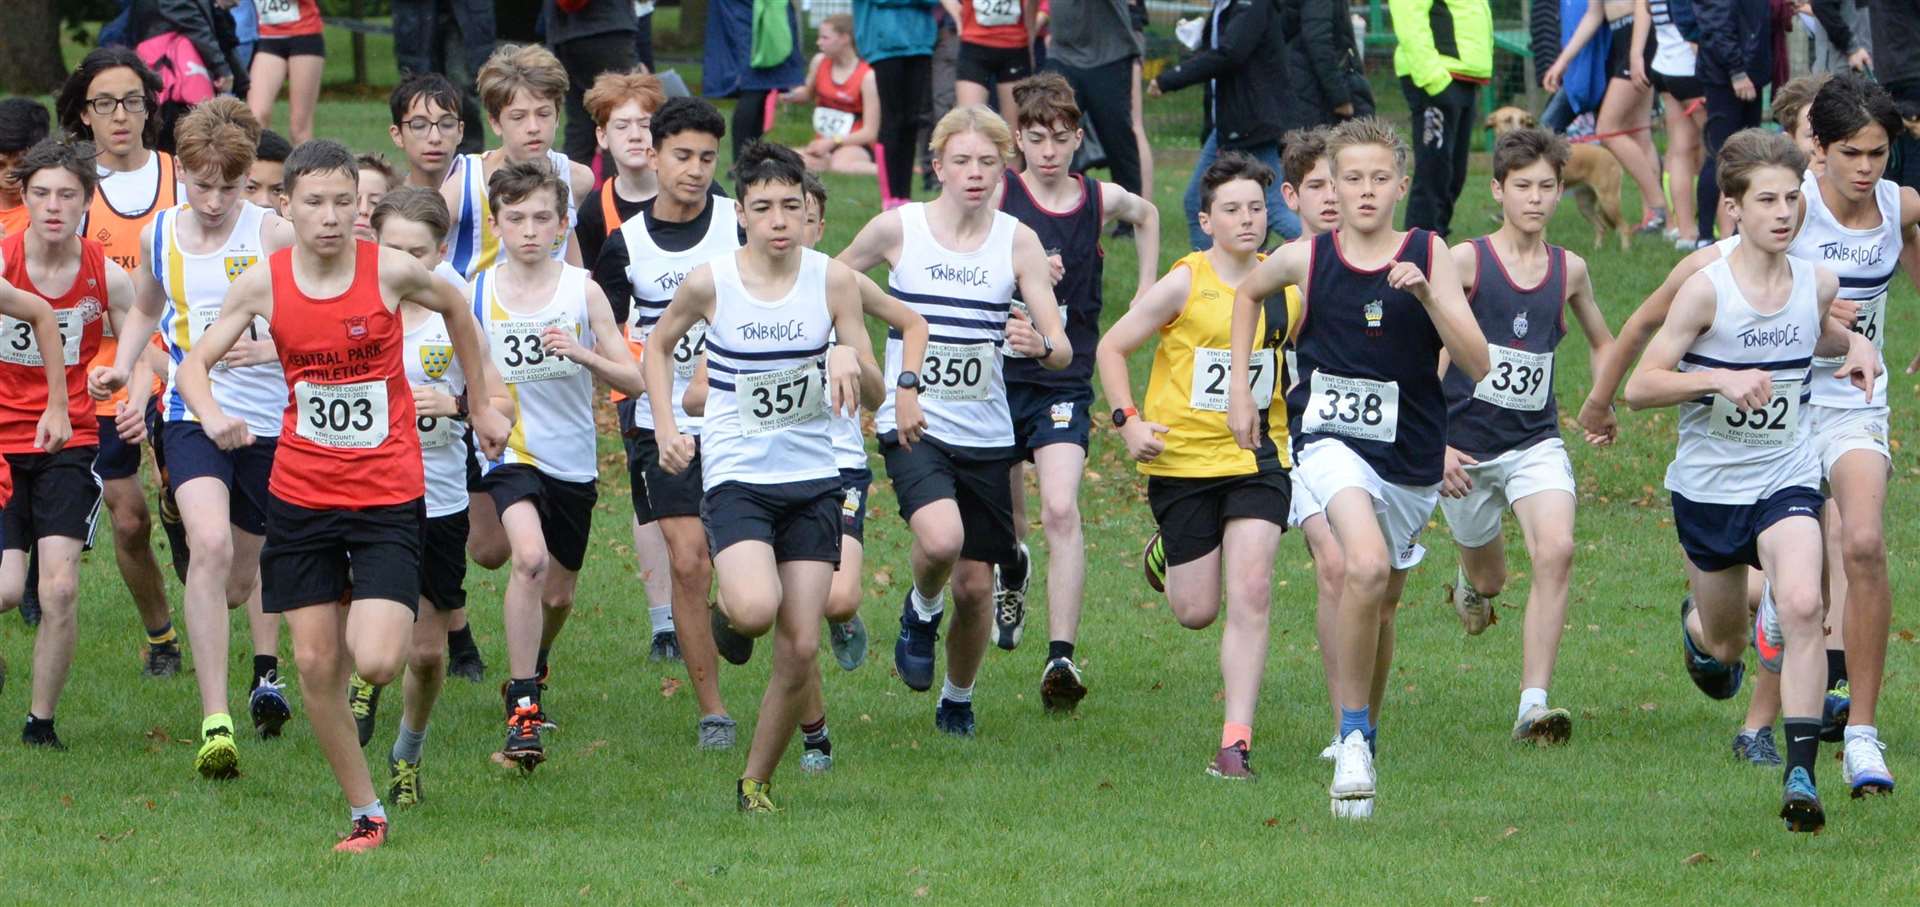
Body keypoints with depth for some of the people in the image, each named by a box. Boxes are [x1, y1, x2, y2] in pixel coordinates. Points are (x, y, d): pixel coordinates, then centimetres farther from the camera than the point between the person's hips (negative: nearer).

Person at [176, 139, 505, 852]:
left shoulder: (391, 271, -11)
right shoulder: (263, 283, -6)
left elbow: (456, 309, 10)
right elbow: (195, 362, 3)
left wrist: (480, 407, 18)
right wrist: (211, 415, -19)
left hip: (387, 493, -2)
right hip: (300, 492, 2)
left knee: (376, 662, -16)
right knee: (315, 665, 0)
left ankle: (376, 618, 21)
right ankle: (366, 813, 15)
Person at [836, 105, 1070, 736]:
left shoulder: (1017, 241, -2)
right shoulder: (897, 228, -5)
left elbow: (1063, 352, -5)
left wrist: (1040, 346, -28)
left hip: (985, 434, 2)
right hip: (913, 424, -2)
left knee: (975, 584, 5)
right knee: (941, 538, -30)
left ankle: (958, 701, 31)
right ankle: (921, 613, 4)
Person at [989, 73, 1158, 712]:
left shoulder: (1101, 200, 2)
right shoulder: (999, 197, -6)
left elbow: (1146, 215, 25)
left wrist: (1147, 292, 19)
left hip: (1065, 381, 0)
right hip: (999, 373, 0)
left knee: (1060, 510, -19)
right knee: (1006, 521, 13)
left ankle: (1061, 658, -24)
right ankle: (1013, 570, 52)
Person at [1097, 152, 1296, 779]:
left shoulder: (1286, 286, 3)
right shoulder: (1185, 284, -9)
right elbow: (1111, 347, -2)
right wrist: (1128, 421, -13)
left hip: (1258, 457, 2)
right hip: (1183, 461, -2)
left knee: (1250, 594, -14)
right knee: (1197, 612, 4)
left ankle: (1236, 743, -12)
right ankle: (1166, 557, 42)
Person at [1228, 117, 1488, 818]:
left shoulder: (1428, 255, -4)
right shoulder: (1307, 260, -4)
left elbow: (1477, 363, -10)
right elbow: (1247, 293, 19)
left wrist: (1426, 295, -23)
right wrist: (1239, 386, 14)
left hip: (1411, 452, 2)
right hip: (1330, 439, -2)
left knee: (1381, 603, 15)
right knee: (1366, 568, -28)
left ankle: (1365, 730, 41)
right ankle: (1352, 739, -16)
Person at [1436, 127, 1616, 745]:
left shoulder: (1570, 270, 3)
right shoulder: (1465, 261, -9)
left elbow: (1602, 342, 23)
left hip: (1536, 443, 1)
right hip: (1465, 446, -1)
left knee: (1556, 550, -24)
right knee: (1488, 580, 13)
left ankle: (1533, 705, -24)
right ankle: (1471, 582, 54)